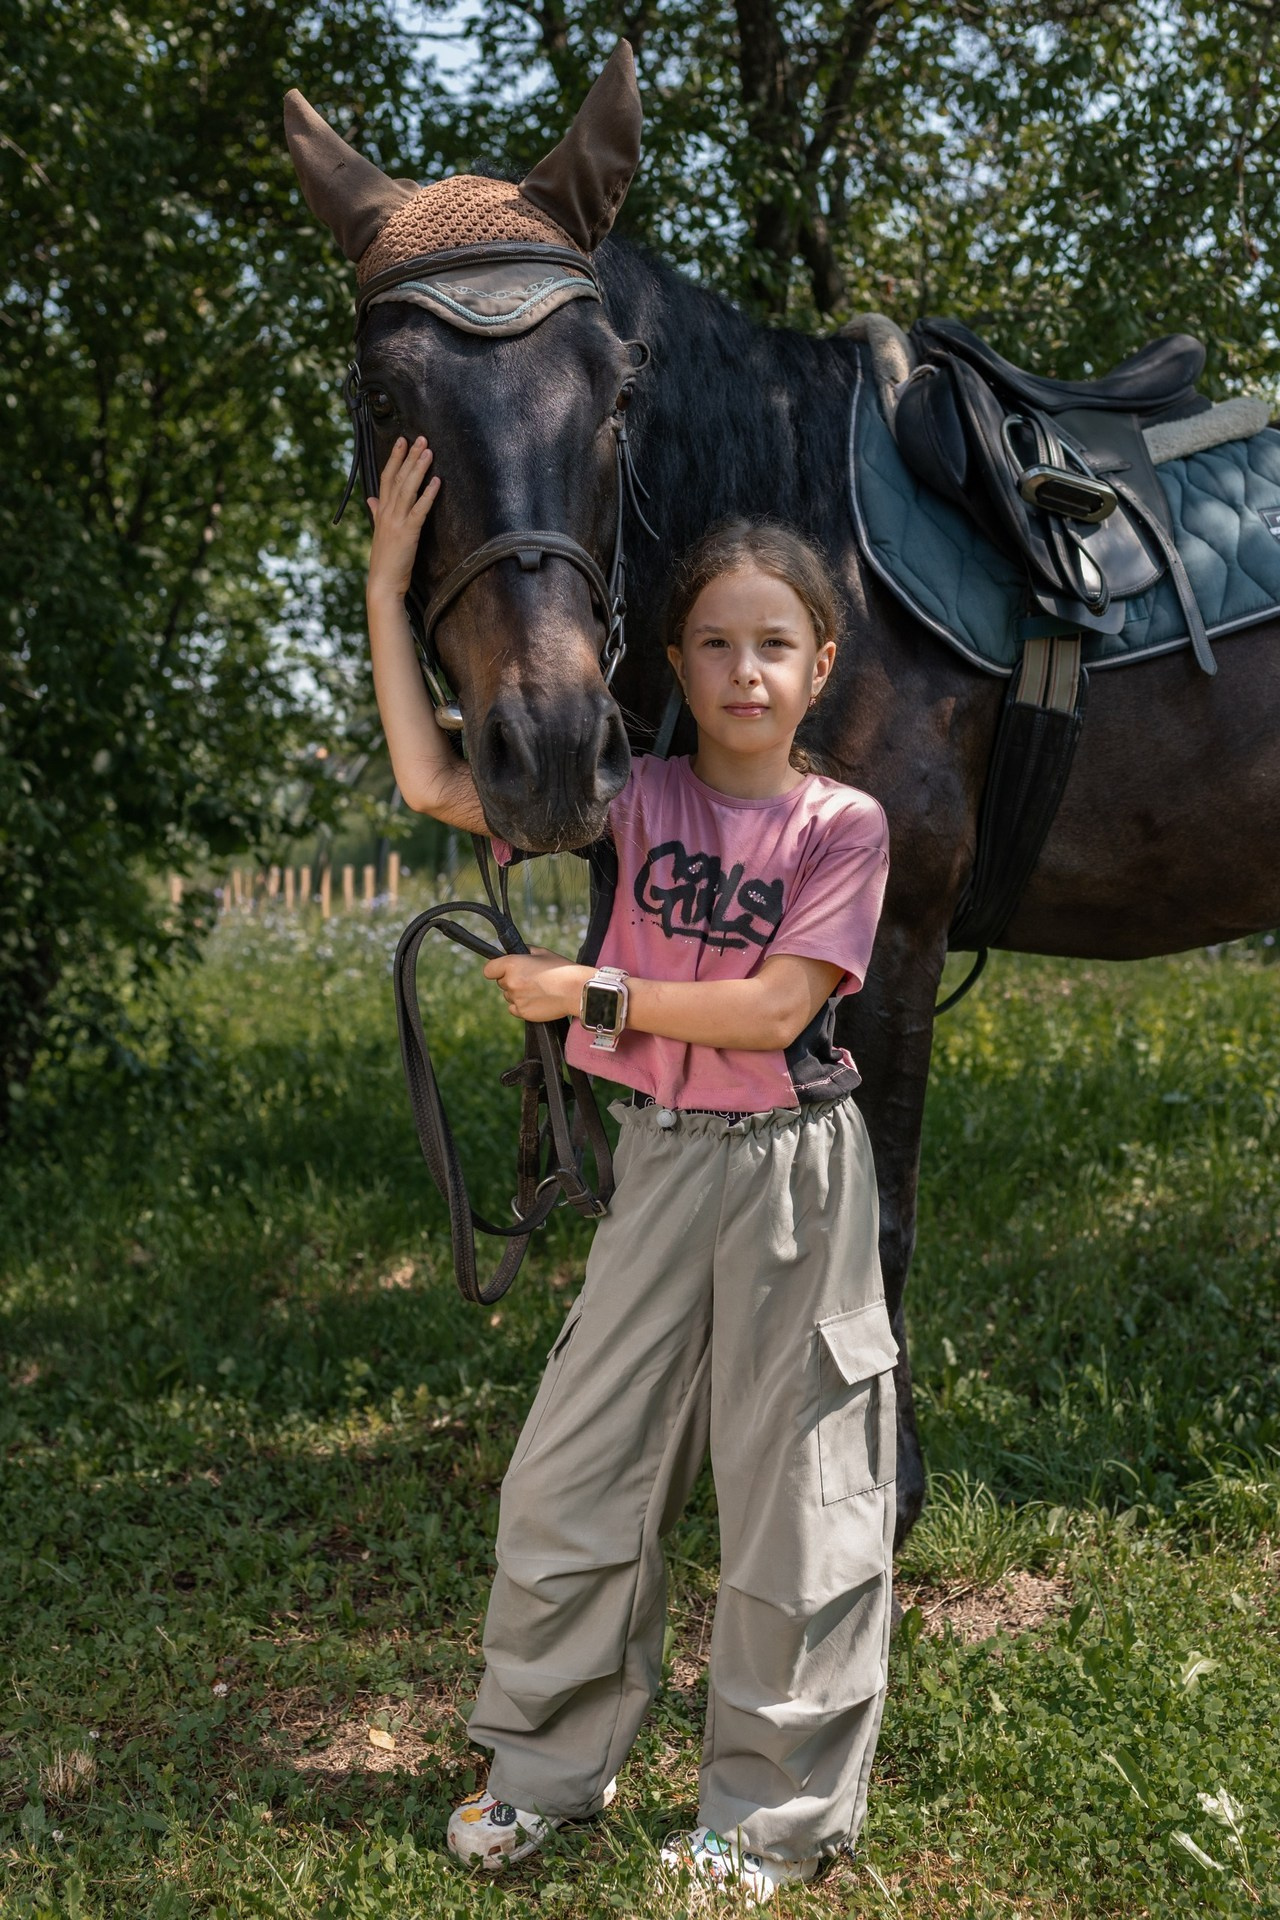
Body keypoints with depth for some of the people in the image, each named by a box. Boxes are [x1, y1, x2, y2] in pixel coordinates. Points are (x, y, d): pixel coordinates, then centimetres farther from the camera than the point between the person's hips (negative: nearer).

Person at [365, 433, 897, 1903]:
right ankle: (548, 1768, 30)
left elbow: (774, 1010, -16)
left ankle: (772, 1815, 24)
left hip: (794, 1169, -3)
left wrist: (594, 992, -15)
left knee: (792, 1492, 6)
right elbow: (432, 784, -7)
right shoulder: (639, 796, 0)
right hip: (664, 1162, 3)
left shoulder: (844, 825, -7)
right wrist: (388, 584, -9)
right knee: (571, 1469, 9)